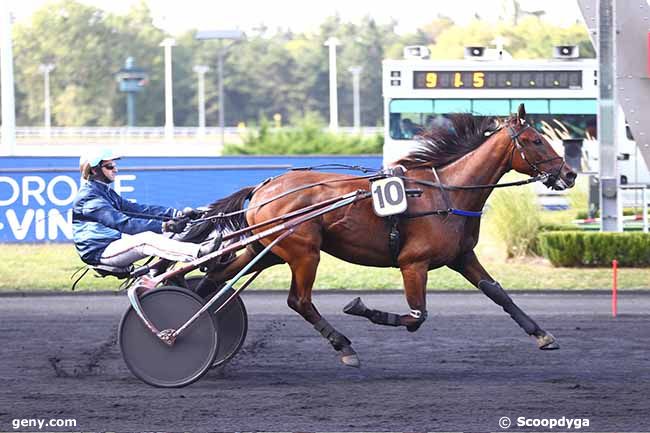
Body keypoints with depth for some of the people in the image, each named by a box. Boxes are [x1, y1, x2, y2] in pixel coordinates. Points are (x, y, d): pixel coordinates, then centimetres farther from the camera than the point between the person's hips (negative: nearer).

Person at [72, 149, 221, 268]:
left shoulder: (106, 191, 20)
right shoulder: (89, 197, -13)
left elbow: (137, 209, 11)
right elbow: (122, 223, -24)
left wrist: (179, 214, -1)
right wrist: (163, 226, -29)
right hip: (99, 252, -10)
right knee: (147, 239, -29)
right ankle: (199, 253, -42)